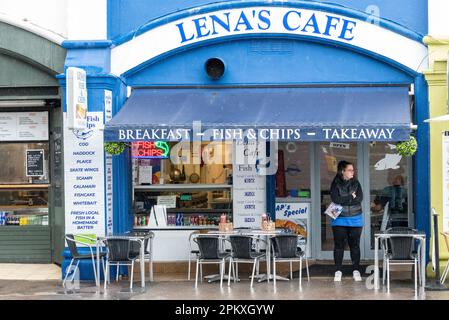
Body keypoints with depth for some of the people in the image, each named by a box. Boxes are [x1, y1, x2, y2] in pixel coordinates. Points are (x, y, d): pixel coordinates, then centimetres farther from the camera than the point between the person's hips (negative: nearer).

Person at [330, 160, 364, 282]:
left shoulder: (356, 183, 6)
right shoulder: (336, 184, -1)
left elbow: (360, 198, -7)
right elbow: (335, 199, -16)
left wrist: (343, 200, -11)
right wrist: (351, 197, -11)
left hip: (355, 220, 2)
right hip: (340, 220, -2)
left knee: (354, 245, 5)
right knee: (339, 245, 0)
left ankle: (356, 270, 13)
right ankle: (338, 271, 8)